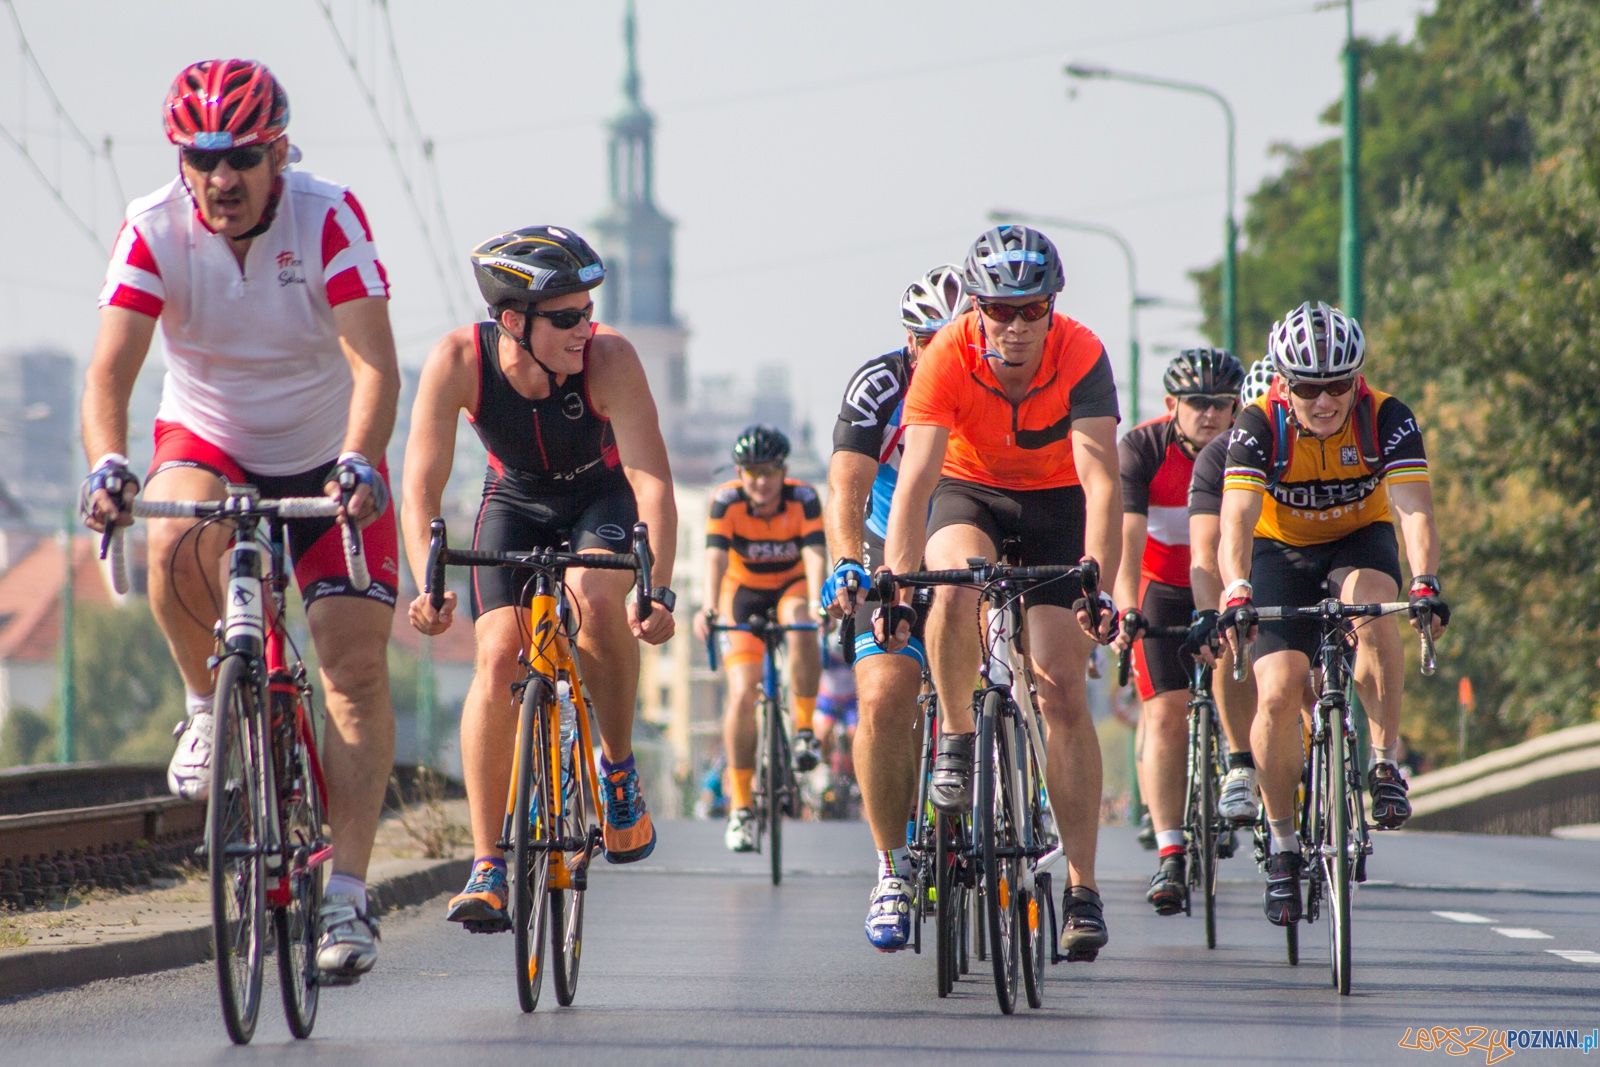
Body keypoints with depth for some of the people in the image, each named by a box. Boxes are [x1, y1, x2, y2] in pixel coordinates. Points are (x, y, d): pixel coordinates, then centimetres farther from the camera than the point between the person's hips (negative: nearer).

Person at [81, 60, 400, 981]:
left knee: (357, 665, -13)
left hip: (325, 461, -1)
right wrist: (108, 465, -45)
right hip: (209, 445, 1)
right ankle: (211, 707, -6)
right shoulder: (156, 232, -18)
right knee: (178, 542, -34)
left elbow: (375, 363, -30)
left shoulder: (329, 220, -22)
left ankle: (350, 895, -10)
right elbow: (111, 368, -26)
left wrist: (358, 465, -48)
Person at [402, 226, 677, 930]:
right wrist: (427, 586, -45)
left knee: (597, 598, -32)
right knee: (499, 656, -18)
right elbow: (421, 487, -30)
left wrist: (659, 592, -49)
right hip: (514, 502, 1)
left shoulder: (609, 358, -33)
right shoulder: (458, 361, -29)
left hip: (602, 498, -1)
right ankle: (488, 865, -11)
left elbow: (651, 480, -37)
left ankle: (619, 772, -8)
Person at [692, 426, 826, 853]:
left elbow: (814, 555, -34)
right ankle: (741, 806, -6)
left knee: (801, 627, -37)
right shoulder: (726, 501, -22)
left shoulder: (804, 499, -22)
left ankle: (804, 727, -18)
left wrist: (816, 603, -53)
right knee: (742, 694, -16)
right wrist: (709, 608, -52)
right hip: (744, 592, 0)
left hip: (792, 586, 0)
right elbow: (715, 556, -34)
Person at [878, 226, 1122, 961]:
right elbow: (915, 478, -33)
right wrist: (894, 589, -43)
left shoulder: (1081, 356, -28)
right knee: (956, 586, -36)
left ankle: (1082, 887, -5)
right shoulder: (947, 358, -27)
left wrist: (1097, 588, -46)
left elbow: (1100, 482, -34)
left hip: (1052, 501, 0)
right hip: (968, 492, 0)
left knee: (1063, 690, -10)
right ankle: (956, 738, -12)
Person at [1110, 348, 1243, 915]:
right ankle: (1169, 854, -14)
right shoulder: (1142, 449, -21)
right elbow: (1126, 539, -29)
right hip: (1162, 590, -2)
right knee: (1165, 715, -13)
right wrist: (1126, 611, -43)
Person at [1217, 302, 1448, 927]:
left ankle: (1386, 762, -23)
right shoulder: (1260, 426, -25)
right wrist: (1236, 593, -54)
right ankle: (1281, 841, 2)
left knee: (1370, 600, -36)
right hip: (1282, 552, 0)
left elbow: (1414, 508, -35)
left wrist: (1425, 582, -53)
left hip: (1360, 541, 0)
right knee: (1278, 693, -17)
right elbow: (1236, 522, -36)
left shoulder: (1387, 418, -24)